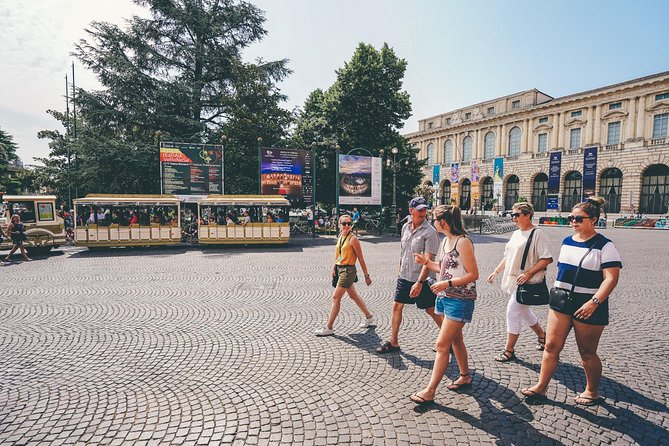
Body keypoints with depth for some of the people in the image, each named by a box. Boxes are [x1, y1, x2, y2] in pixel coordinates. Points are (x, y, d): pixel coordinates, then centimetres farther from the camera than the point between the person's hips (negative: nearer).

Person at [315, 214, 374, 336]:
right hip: (340, 269, 9)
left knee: (336, 298, -6)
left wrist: (367, 275, -10)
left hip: (348, 270, -9)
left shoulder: (353, 239, -14)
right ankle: (369, 318, 36)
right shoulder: (340, 237, 8)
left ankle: (329, 328, 4)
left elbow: (361, 259, -12)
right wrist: (334, 268, 8)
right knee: (353, 295, 19)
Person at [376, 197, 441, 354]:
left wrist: (419, 282, -26)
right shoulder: (405, 227, 6)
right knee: (396, 307, 9)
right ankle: (393, 342, 22)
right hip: (404, 276, 6)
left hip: (422, 279, -6)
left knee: (431, 310, 5)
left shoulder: (429, 232, -15)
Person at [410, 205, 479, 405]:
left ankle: (430, 391, 1)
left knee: (442, 345, -6)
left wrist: (447, 283, -25)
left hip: (460, 300, -9)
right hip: (446, 297, 9)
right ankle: (465, 376, 40)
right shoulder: (445, 241, 9)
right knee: (455, 339, 21)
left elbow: (473, 274, -19)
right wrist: (426, 262, 11)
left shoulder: (463, 242, -18)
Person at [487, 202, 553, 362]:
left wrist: (529, 273, -23)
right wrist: (496, 271, 14)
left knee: (513, 310, -7)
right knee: (524, 311, 20)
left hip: (526, 282, -9)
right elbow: (507, 256, 19)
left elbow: (547, 259, -17)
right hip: (512, 281, 9)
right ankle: (542, 336, 43)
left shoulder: (537, 234, -13)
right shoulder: (516, 234, 12)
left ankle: (509, 350, 5)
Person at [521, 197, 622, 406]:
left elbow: (611, 278, -17)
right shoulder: (567, 242, 9)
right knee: (551, 346, 5)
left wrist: (594, 302, -26)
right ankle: (541, 388, 13)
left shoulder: (604, 246, -10)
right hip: (561, 301, 6)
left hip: (587, 306, -5)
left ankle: (592, 392, 32)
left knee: (587, 353, 10)